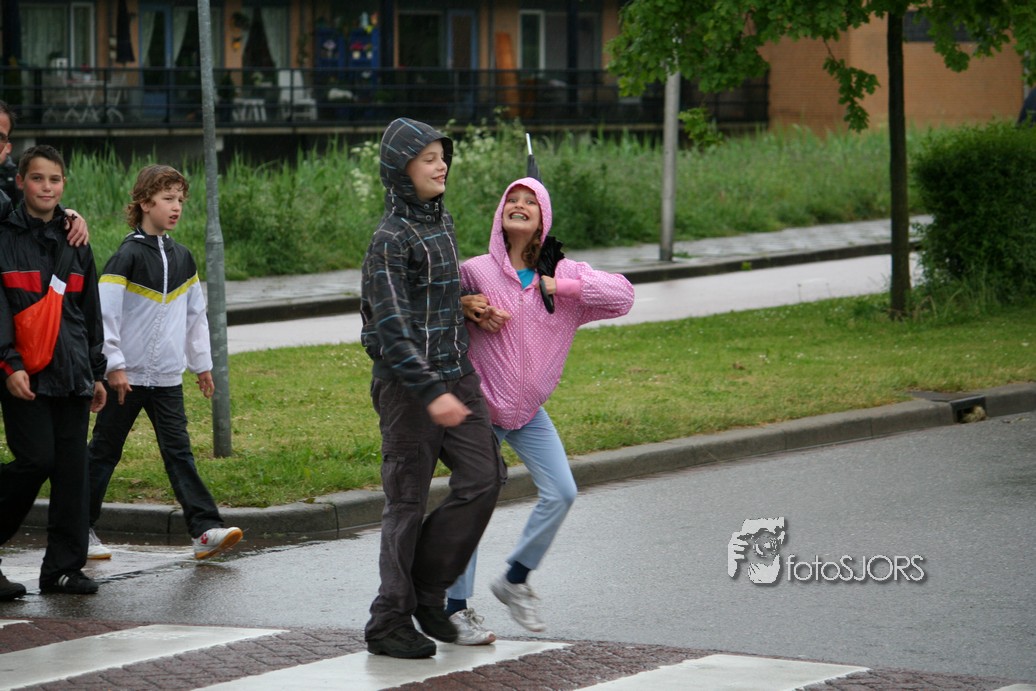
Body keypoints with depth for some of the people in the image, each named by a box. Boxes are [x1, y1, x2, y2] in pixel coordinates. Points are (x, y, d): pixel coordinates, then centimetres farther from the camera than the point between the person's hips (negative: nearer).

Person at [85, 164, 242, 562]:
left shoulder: (181, 258, 10)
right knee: (104, 453, 5)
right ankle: (81, 529, 16)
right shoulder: (128, 255, -10)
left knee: (179, 452, -2)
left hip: (167, 378, 5)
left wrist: (202, 364, 20)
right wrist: (114, 365, -16)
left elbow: (195, 314, 19)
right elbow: (104, 313, -13)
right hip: (126, 377, -5)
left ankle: (205, 529, -10)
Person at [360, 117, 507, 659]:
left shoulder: (442, 220, 12)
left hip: (456, 377, 8)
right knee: (408, 501, -2)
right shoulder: (391, 238, -14)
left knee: (483, 478, -2)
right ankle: (390, 622, 7)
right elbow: (391, 328, -21)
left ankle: (426, 591, 11)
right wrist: (431, 393, -27)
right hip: (407, 385, -8)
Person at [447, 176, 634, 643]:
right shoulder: (476, 271, -10)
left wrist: (561, 287, -18)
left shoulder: (563, 274, -2)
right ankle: (456, 607, 7)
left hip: (529, 411, 4)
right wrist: (465, 306, -18)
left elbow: (622, 296, -11)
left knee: (561, 492, -2)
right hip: (480, 407, -4)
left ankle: (515, 579, 18)